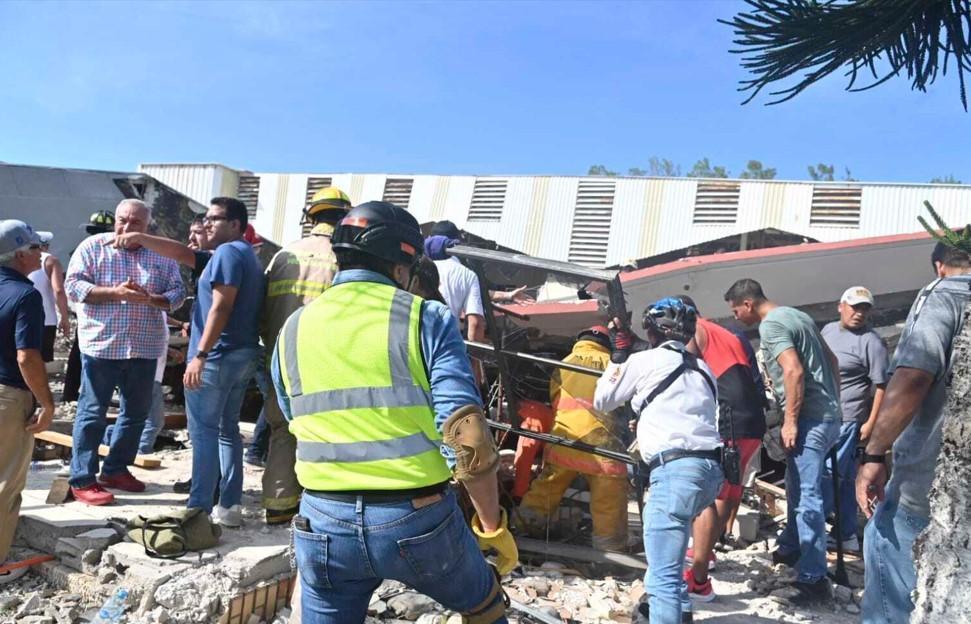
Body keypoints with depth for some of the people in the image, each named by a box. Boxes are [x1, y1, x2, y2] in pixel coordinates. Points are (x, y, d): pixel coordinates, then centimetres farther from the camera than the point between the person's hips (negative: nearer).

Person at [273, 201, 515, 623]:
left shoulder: (292, 330, 5)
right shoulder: (426, 319, -8)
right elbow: (466, 434, -15)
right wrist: (492, 525, -5)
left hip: (323, 523, 3)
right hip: (419, 519, -2)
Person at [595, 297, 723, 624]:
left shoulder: (643, 360, 4)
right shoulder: (702, 368, 22)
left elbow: (602, 401, 16)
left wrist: (617, 357, 26)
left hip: (676, 468, -8)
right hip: (711, 468, 8)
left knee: (663, 573, -12)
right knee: (667, 538, 32)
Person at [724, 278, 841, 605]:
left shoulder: (770, 325, -12)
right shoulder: (796, 315, 17)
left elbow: (794, 371, -23)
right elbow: (831, 359, 21)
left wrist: (790, 421, -19)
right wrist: (834, 403, 25)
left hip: (809, 419, -10)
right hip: (827, 415, 10)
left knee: (806, 497, -8)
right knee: (797, 489, 22)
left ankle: (814, 579, -6)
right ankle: (790, 548, 36)